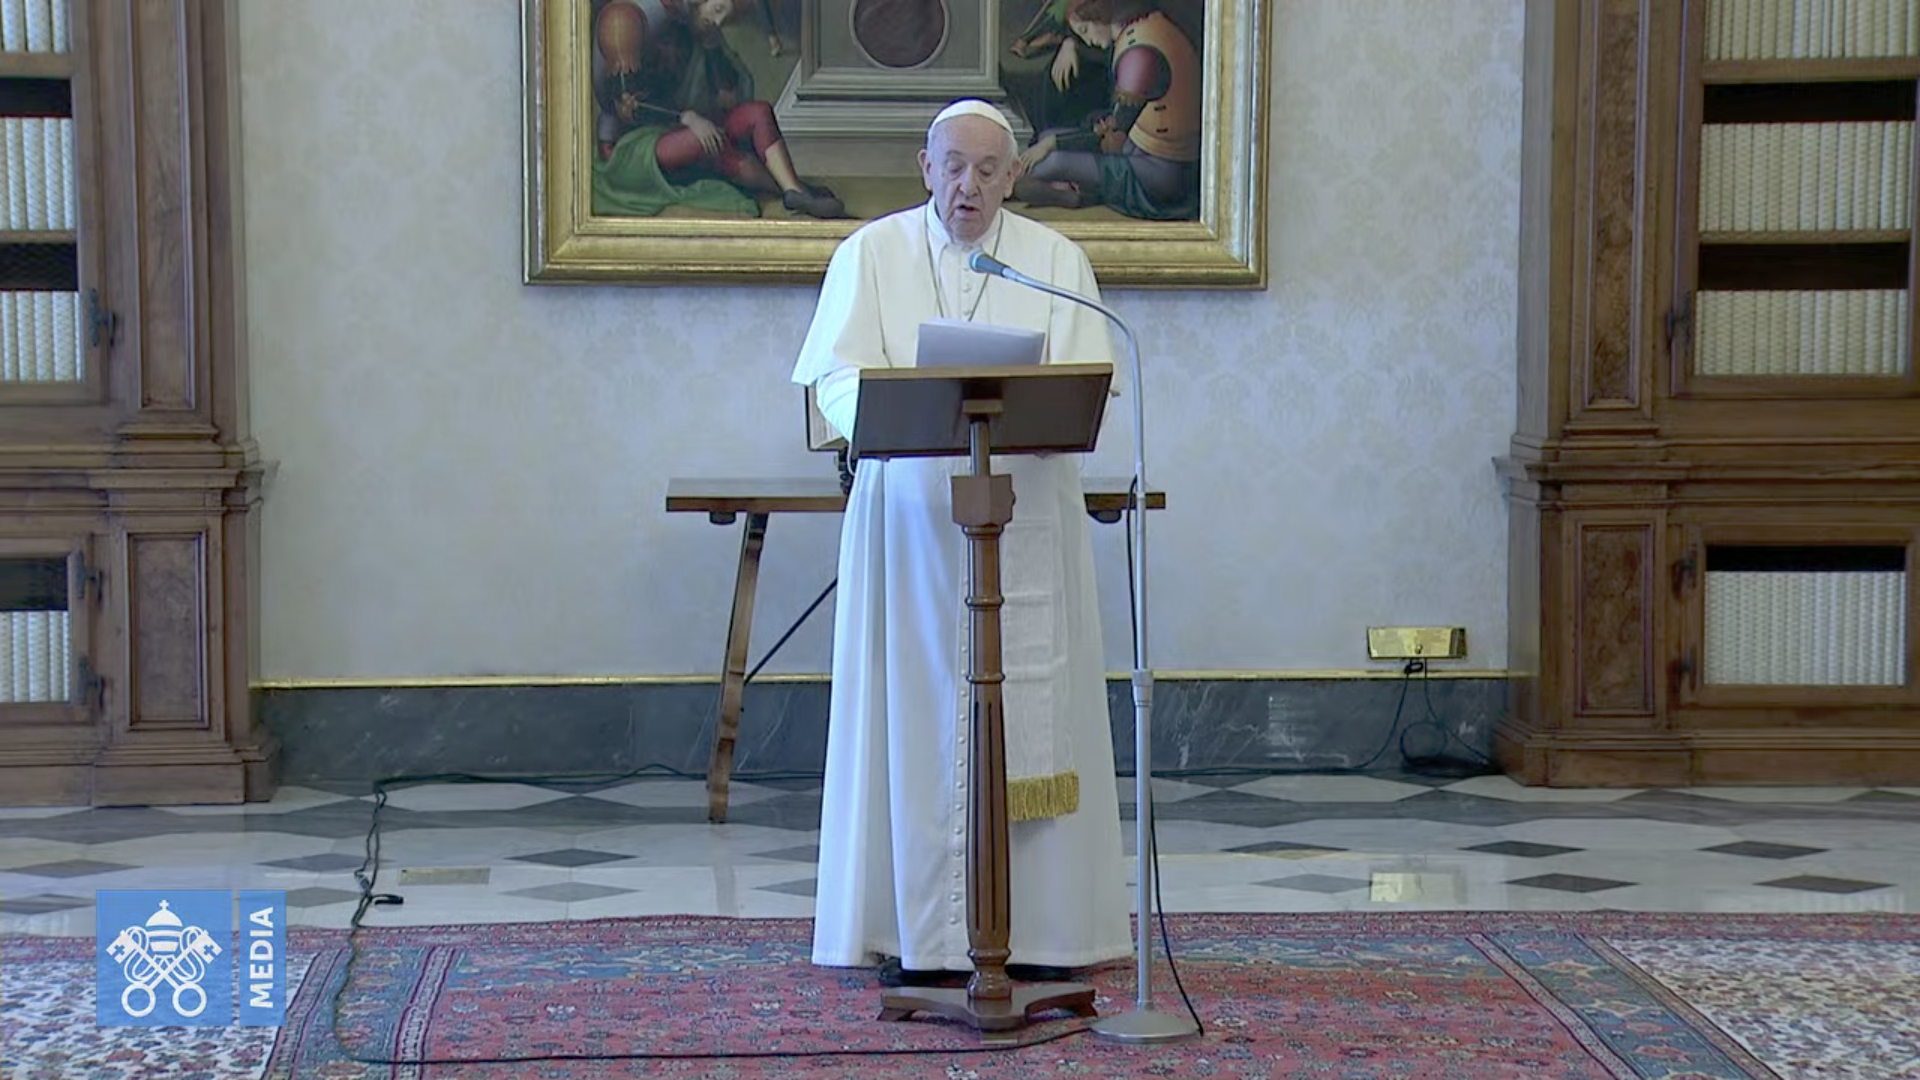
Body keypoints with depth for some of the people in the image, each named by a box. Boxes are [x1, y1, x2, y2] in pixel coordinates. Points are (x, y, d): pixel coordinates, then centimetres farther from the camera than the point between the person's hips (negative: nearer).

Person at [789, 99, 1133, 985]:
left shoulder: (1056, 261, 8)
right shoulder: (871, 254, 7)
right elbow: (836, 378, -3)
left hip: (1024, 515, 1)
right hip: (907, 516, 0)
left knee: (1028, 704, -1)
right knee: (915, 707, -2)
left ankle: (1037, 926, 6)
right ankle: (916, 929, 4)